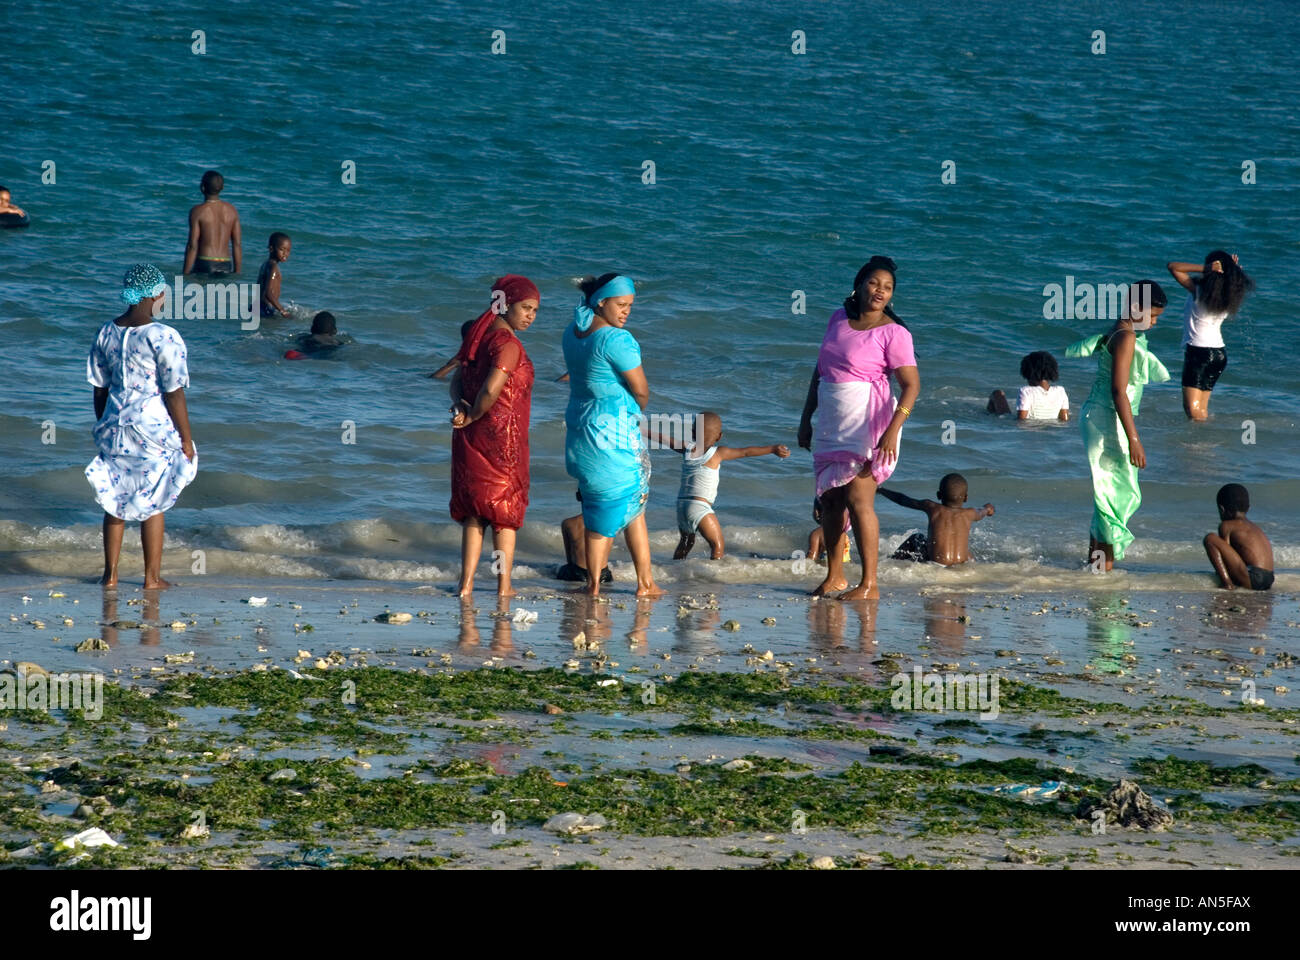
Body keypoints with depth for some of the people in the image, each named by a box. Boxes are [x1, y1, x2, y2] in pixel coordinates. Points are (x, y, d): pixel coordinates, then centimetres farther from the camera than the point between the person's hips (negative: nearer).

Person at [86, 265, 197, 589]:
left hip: (114, 428, 5)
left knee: (115, 501, 13)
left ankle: (110, 574, 17)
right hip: (155, 429, -5)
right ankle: (152, 577, 13)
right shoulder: (163, 337, -16)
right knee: (153, 503, 7)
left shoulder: (106, 333, 1)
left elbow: (99, 389, 8)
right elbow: (174, 394, -14)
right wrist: (186, 440, -5)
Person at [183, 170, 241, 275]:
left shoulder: (197, 211, -7)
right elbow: (237, 244, 7)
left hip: (204, 264, -5)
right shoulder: (231, 210, 6)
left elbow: (192, 246, -9)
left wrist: (185, 275, -5)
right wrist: (237, 274, 14)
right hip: (226, 266, 5)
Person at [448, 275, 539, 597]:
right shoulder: (508, 344, -18)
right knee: (506, 511, 7)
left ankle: (466, 583, 10)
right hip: (502, 437, -7)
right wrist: (472, 416, -10)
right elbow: (491, 390, -27)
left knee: (474, 511, 13)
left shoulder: (480, 336, 8)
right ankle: (504, 587, 11)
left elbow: (458, 378, 10)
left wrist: (460, 406, -8)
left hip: (470, 438, 7)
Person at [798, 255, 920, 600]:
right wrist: (806, 417, 18)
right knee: (830, 500, 9)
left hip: (867, 424, -6)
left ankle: (869, 584, -8)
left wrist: (892, 430, -26)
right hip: (832, 424, 6)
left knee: (858, 500, -11)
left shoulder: (893, 333, -10)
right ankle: (834, 574, 21)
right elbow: (820, 371, 18)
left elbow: (911, 385, -15)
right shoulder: (839, 319, 9)